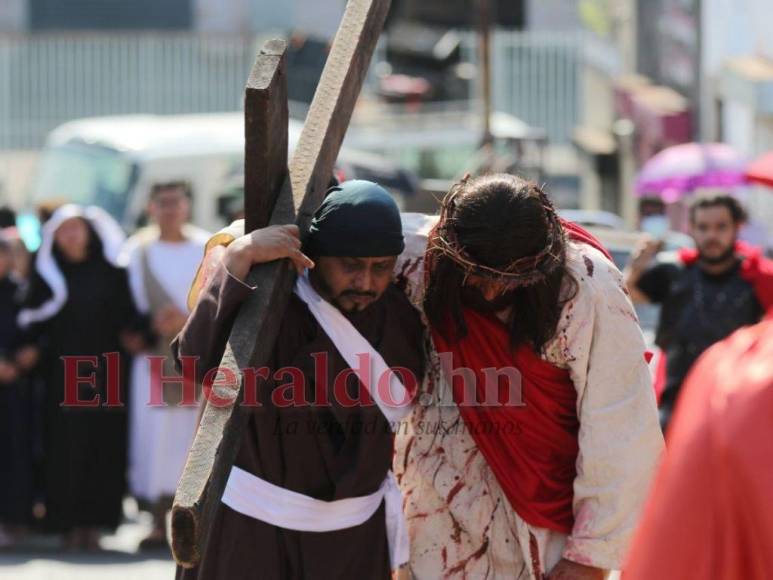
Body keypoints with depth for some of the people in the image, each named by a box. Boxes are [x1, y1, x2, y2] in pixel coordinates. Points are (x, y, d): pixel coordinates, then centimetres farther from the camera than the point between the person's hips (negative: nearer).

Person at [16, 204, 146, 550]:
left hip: (105, 370, 0)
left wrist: (134, 334, -13)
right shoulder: (48, 274, 7)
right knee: (66, 447, -4)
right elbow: (34, 318, 3)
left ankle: (94, 522, 3)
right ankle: (69, 524, 0)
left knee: (104, 446, -2)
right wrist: (31, 347, -13)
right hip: (63, 373, 0)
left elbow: (128, 314, 5)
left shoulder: (109, 271, 8)